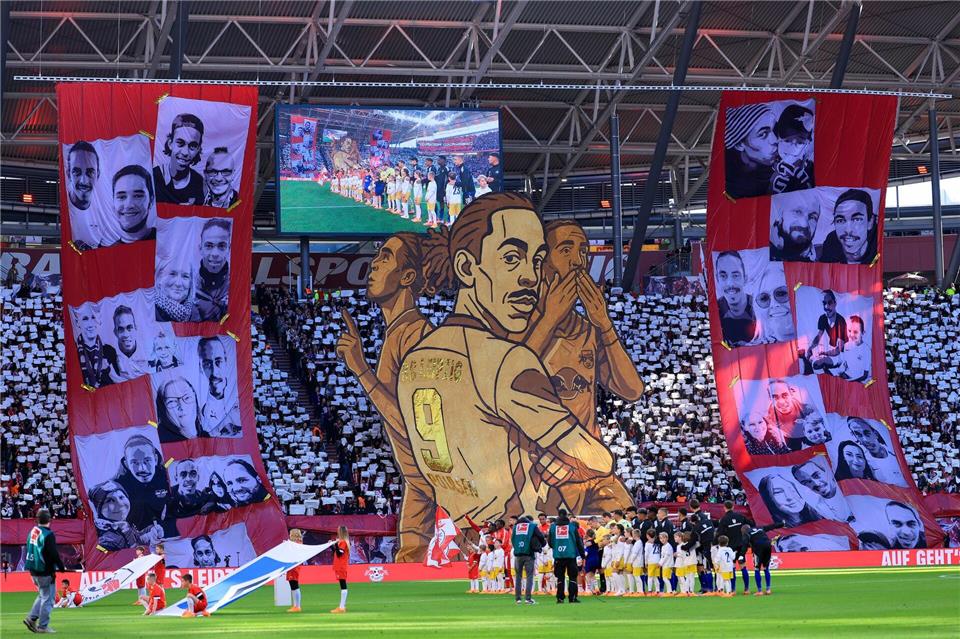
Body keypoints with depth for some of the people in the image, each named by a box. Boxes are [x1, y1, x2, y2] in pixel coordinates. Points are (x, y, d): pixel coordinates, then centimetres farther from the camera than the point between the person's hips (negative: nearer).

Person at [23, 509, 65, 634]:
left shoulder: (32, 532, 7)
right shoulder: (48, 534, -17)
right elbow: (54, 554, -19)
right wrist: (62, 567, -8)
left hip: (33, 571, 8)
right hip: (45, 572, -8)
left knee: (42, 595, 22)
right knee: (47, 598, 0)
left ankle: (31, 618, 12)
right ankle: (42, 626, 2)